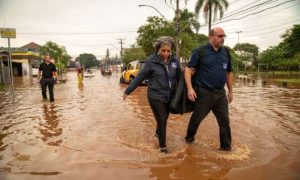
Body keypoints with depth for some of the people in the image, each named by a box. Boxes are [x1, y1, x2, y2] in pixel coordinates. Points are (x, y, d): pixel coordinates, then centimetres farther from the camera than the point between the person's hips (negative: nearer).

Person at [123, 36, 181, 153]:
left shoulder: (174, 61, -2)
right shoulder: (152, 61, -13)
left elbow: (179, 77, 9)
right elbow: (140, 77, -8)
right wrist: (128, 91, -5)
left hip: (169, 96, 4)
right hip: (155, 96, -4)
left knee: (164, 119, 17)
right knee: (161, 120, -4)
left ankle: (158, 133, 49)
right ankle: (162, 146, 17)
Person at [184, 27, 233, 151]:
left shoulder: (226, 52, 8)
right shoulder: (200, 51, -8)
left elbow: (229, 73, 16)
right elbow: (188, 70, -9)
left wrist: (230, 91, 17)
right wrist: (190, 88, -20)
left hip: (220, 93, 4)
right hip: (204, 93, -4)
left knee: (224, 121, 8)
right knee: (196, 118, 12)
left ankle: (226, 146, 26)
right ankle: (189, 138, 37)